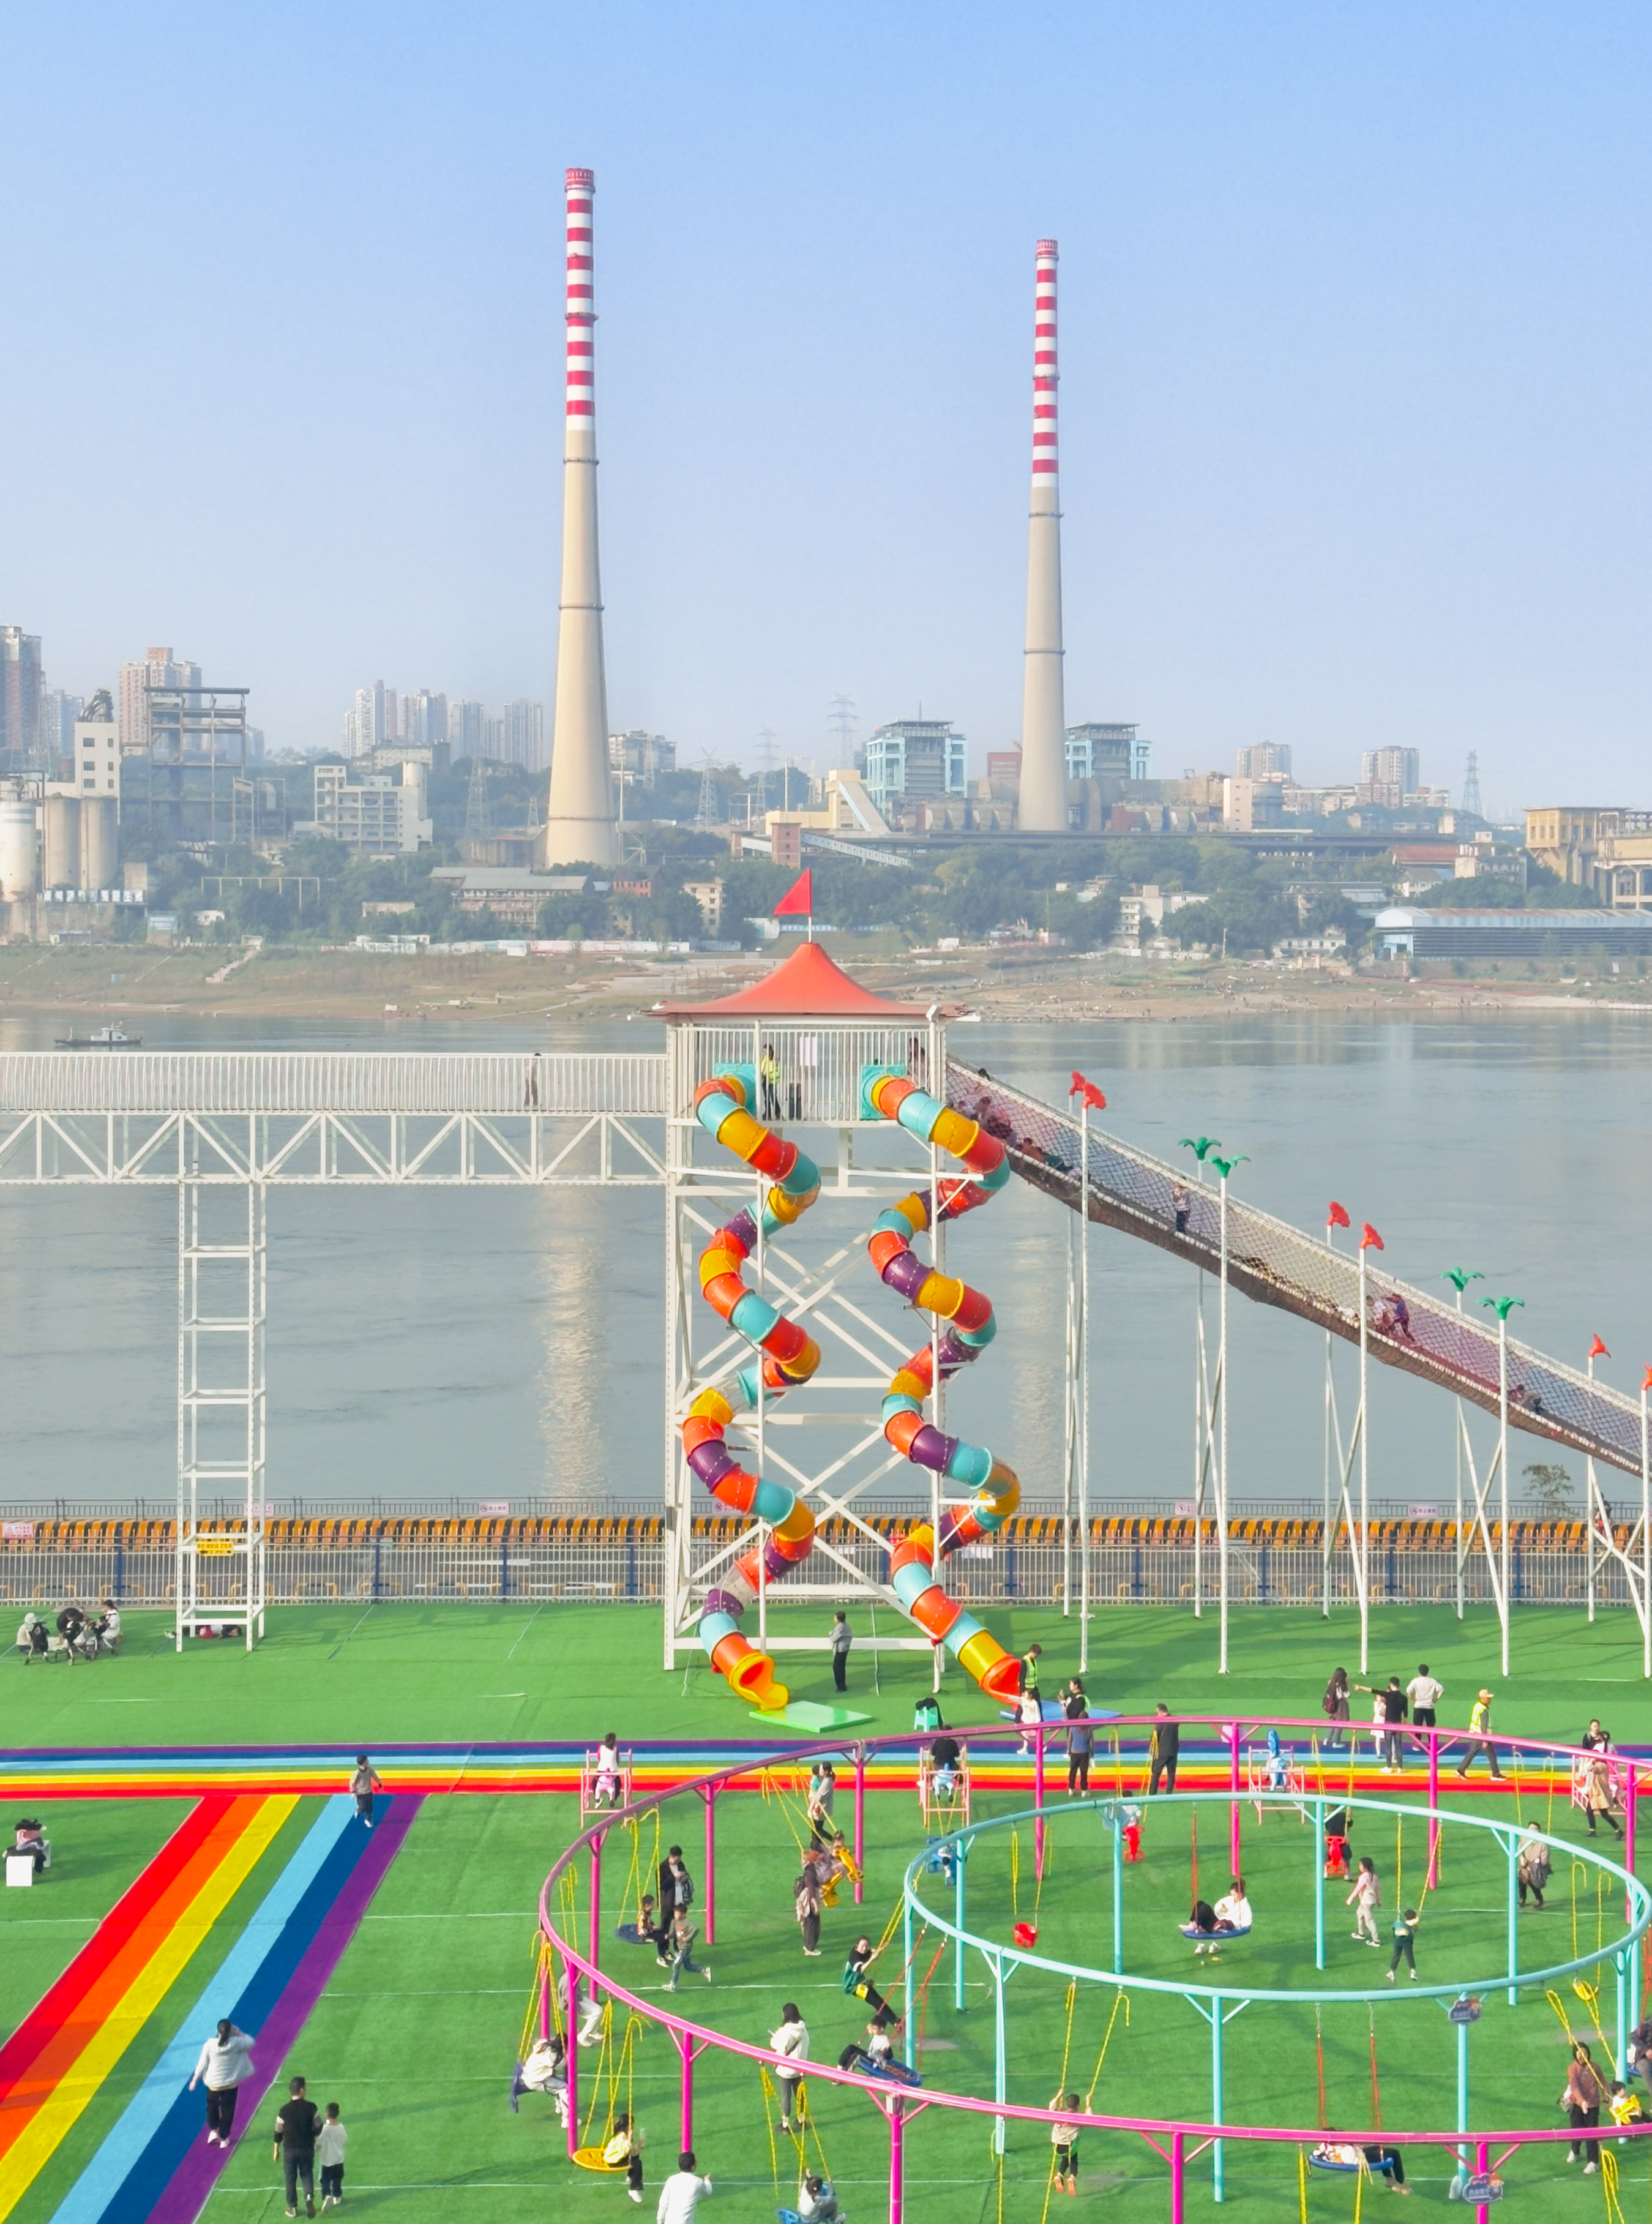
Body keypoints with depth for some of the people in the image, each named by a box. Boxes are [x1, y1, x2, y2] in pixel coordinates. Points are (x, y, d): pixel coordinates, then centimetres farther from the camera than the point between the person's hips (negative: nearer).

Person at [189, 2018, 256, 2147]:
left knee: (212, 2107, 25)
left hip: (213, 2083, 0)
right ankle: (224, 2138, 17)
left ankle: (213, 2131, 16)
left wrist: (195, 2080, 4)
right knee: (227, 2111, 12)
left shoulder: (210, 2044, -15)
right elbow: (251, 2042, 2)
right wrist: (239, 2033, 7)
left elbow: (202, 2064, -7)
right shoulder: (236, 2043, -16)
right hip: (230, 2084, 0)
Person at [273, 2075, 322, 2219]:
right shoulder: (311, 2108, -14)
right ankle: (309, 2196, -7)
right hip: (308, 2148, 1)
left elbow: (279, 2132, -6)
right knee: (307, 2173, 19)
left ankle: (293, 2207, 22)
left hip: (290, 2149, -1)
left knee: (291, 2178, 14)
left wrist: (276, 2149, 8)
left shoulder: (285, 2110, -15)